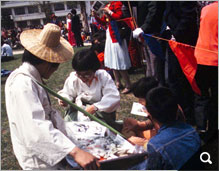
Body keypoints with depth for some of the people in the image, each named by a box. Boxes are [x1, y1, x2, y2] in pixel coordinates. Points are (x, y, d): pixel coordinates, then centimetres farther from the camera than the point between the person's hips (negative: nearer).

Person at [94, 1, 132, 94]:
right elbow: (103, 22, 18)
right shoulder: (107, 6, 13)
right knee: (113, 63, 14)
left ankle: (128, 85, 6)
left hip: (117, 38, -9)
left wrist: (109, 12, -18)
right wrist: (96, 16, 4)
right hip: (109, 37, 9)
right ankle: (118, 83, 26)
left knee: (120, 64, -5)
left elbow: (120, 16, -24)